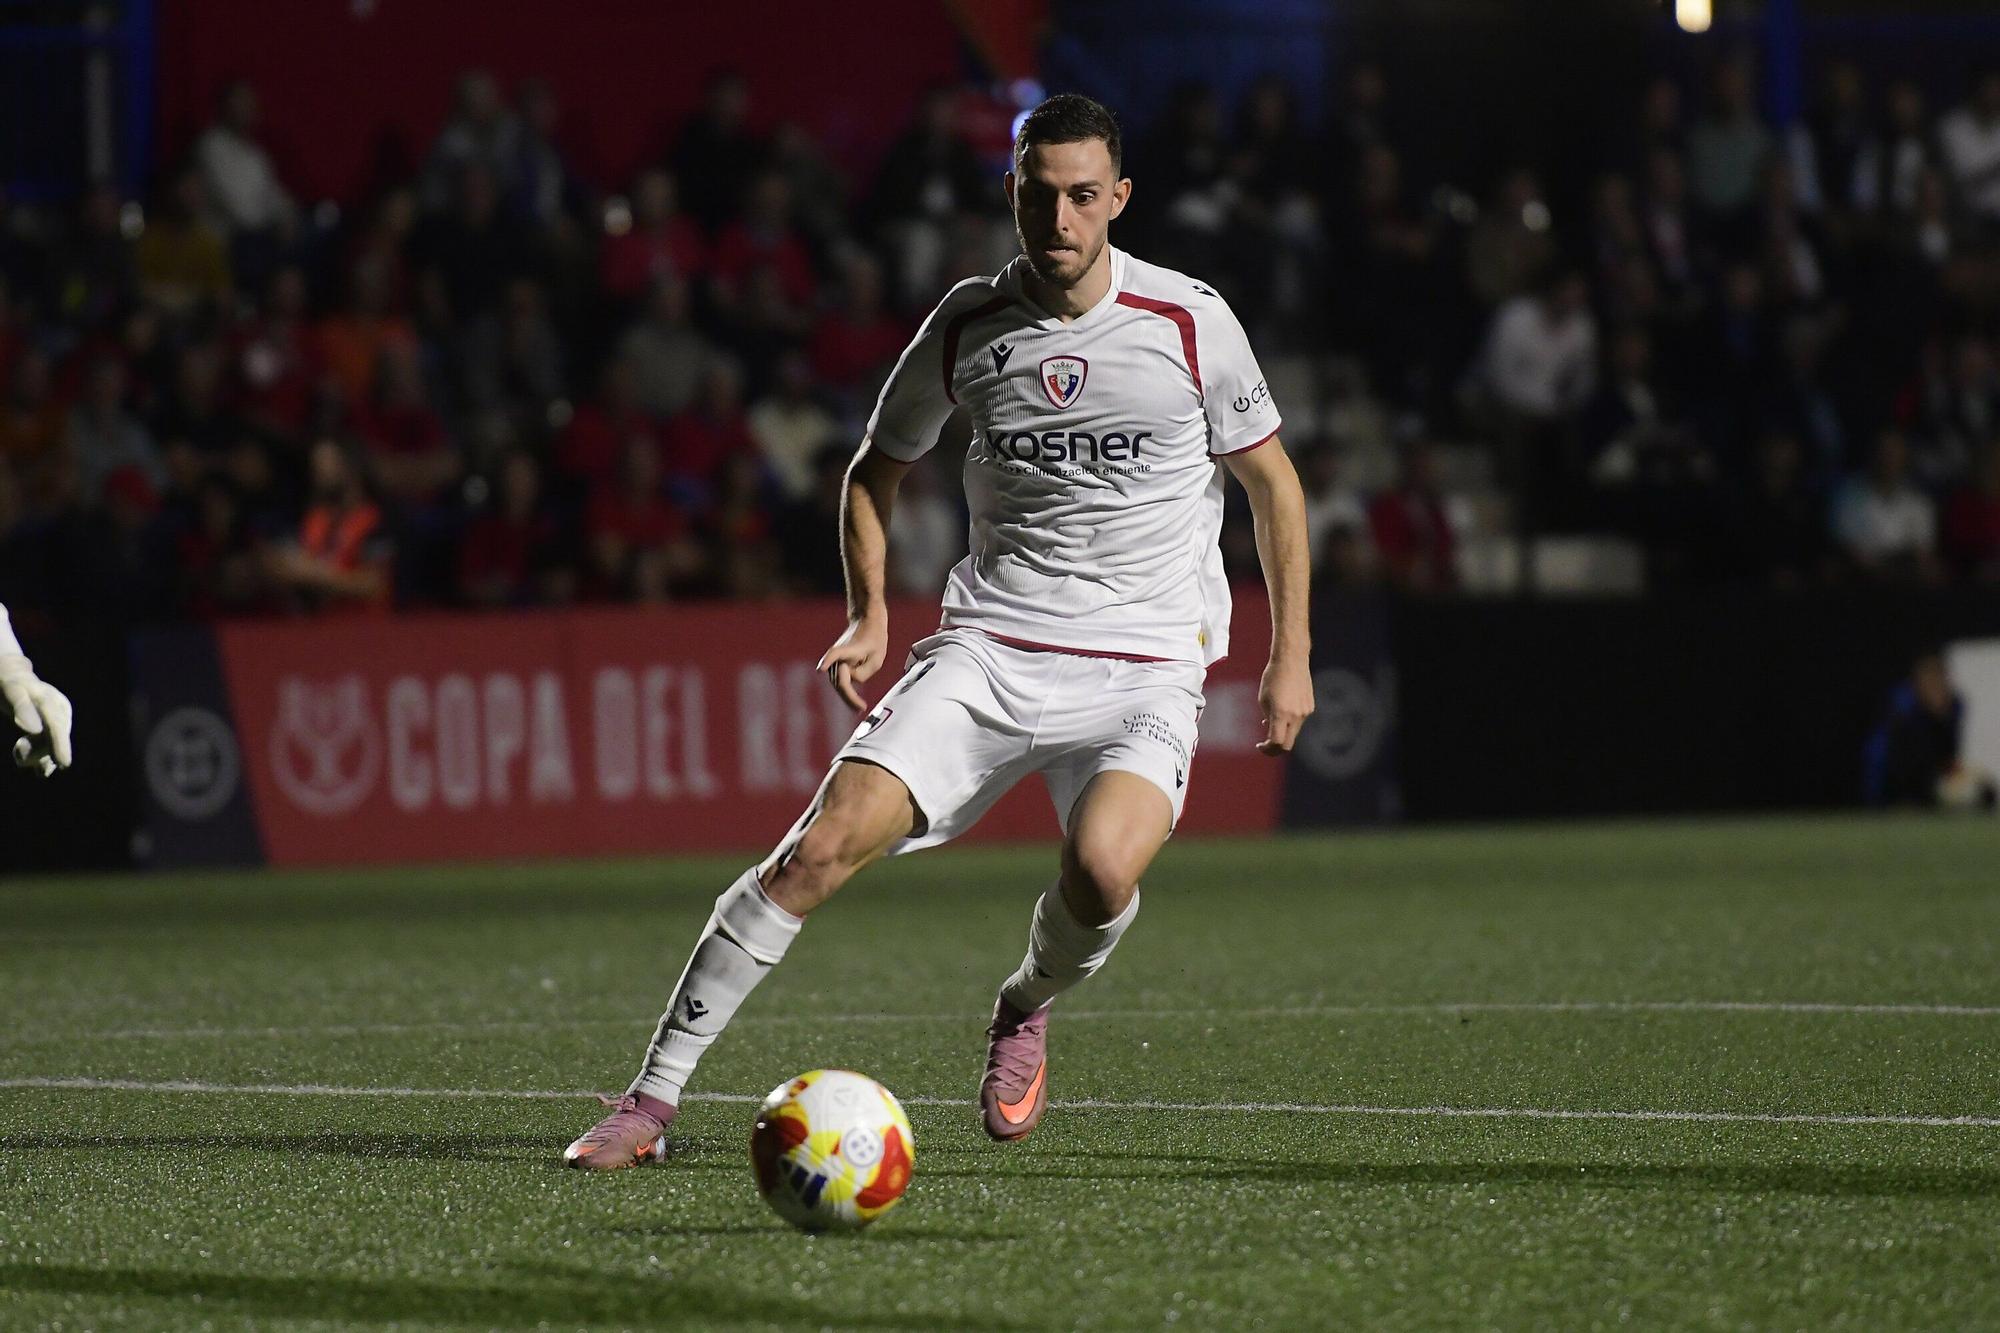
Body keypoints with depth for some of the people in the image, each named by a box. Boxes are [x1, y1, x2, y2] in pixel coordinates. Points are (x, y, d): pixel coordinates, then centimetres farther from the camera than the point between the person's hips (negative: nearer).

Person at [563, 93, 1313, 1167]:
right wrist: (871, 614, 6)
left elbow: (1271, 479, 10)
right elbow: (877, 466, 20)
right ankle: (653, 1097, -11)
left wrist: (1290, 658, 7)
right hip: (986, 648, 2)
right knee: (823, 845, -17)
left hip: (1143, 666, -2)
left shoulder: (1190, 323, -3)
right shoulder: (968, 324, 3)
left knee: (1101, 867, -31)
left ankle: (1027, 1009, 6)